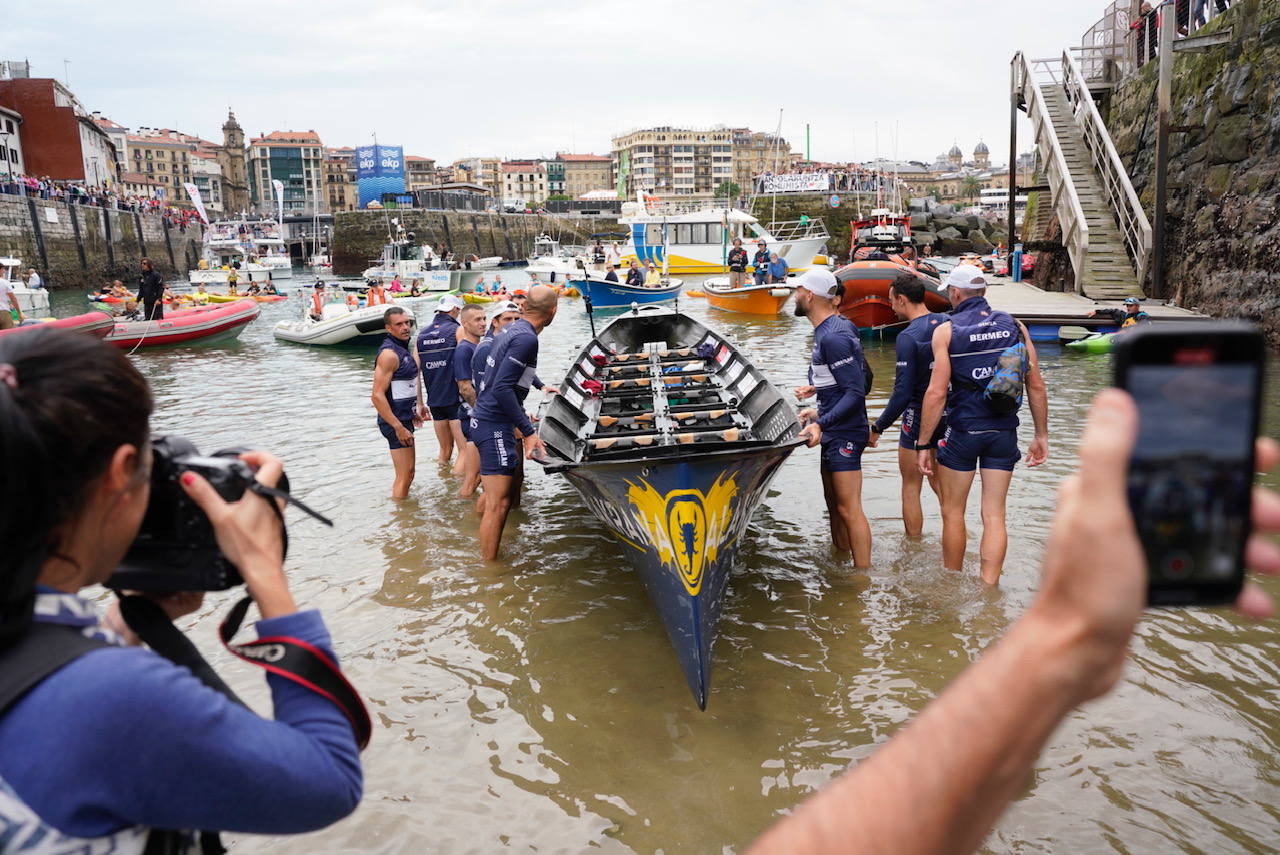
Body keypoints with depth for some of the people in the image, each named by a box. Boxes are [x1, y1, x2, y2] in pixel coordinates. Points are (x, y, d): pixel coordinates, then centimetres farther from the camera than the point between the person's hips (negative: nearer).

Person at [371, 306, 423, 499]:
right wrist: (399, 428, -25)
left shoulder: (402, 349, 11)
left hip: (404, 418, 10)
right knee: (404, 476, -5)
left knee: (408, 472, 19)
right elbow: (377, 396, -24)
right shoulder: (389, 353, -19)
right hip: (395, 421, -10)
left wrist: (413, 412, 22)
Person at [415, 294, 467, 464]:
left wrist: (419, 404, 13)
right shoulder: (457, 331, -5)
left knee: (445, 449, 17)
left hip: (434, 401, 6)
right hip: (456, 399, -6)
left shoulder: (422, 335, 11)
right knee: (465, 450, -5)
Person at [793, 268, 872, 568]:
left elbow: (856, 392, -24)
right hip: (834, 432, 11)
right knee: (834, 505, 19)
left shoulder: (833, 337, -21)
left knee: (849, 509, -6)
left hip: (844, 434, -11)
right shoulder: (835, 326, 10)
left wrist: (821, 423, -30)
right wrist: (820, 389, 28)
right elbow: (859, 378, 20)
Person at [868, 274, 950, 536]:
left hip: (918, 419, -7)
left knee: (911, 487, 8)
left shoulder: (908, 337, -20)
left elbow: (902, 394, -22)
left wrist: (878, 428, -13)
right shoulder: (947, 324, 1)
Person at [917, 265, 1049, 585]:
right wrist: (1041, 436, 11)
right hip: (1004, 432, 3)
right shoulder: (1015, 326, 4)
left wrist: (924, 444, -7)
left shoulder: (946, 331, -7)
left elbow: (937, 393, -13)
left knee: (953, 512, 12)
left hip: (962, 432, -3)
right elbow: (1036, 386, 3)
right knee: (994, 516, 8)